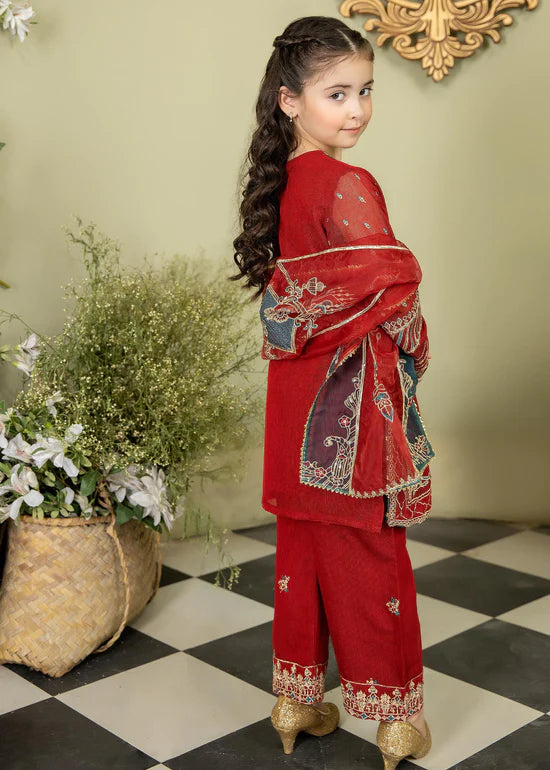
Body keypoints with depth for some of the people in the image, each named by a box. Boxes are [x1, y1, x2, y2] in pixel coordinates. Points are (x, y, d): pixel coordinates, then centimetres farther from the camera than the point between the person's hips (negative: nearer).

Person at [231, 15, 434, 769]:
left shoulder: (277, 183, 7)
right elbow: (394, 292, -20)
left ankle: (298, 699, 30)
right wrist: (413, 349, -2)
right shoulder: (349, 186, -18)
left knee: (303, 543, 16)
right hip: (353, 402, -7)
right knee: (368, 553, 5)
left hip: (296, 395, 7)